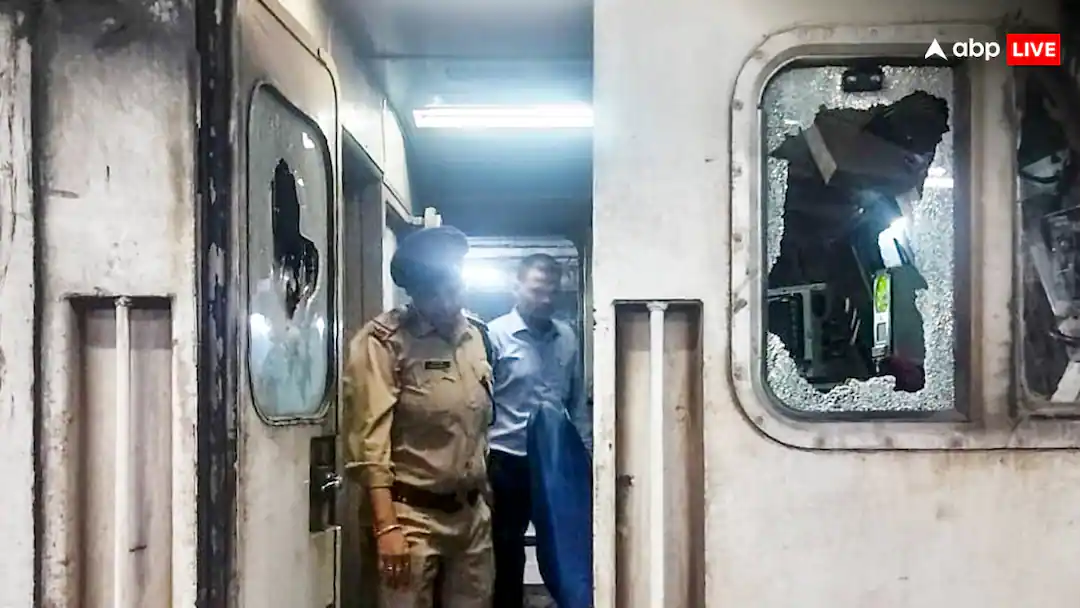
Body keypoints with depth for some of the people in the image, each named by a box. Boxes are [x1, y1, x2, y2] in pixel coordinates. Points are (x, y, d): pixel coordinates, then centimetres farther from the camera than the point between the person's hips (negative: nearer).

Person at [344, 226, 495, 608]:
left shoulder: (474, 337, 10)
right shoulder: (384, 342, -11)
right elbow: (370, 441, -16)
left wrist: (483, 500, 16)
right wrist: (387, 526, -22)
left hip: (472, 514, 6)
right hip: (413, 515, -6)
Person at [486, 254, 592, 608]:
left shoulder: (567, 337, 7)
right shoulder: (496, 335, -8)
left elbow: (577, 400, 13)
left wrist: (585, 450, 10)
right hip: (509, 460, -4)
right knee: (508, 547, 9)